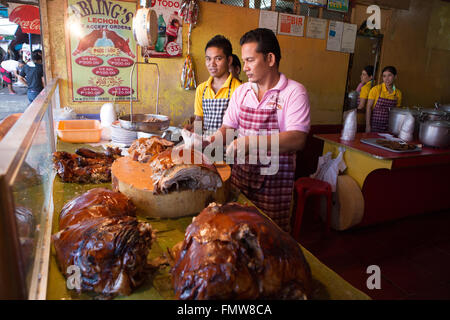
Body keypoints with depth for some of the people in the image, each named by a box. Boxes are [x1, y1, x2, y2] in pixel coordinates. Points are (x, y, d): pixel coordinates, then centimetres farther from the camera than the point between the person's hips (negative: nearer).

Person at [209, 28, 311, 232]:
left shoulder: (294, 92, -10)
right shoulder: (241, 91, 8)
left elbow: (297, 139, -21)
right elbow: (228, 127, 13)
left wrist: (251, 143, -29)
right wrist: (212, 140, -8)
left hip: (274, 182, -4)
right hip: (241, 175, 5)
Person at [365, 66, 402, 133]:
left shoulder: (398, 93, 4)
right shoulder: (376, 89, -6)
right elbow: (368, 107, -7)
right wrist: (367, 125, -12)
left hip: (388, 127, 3)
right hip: (374, 125, -3)